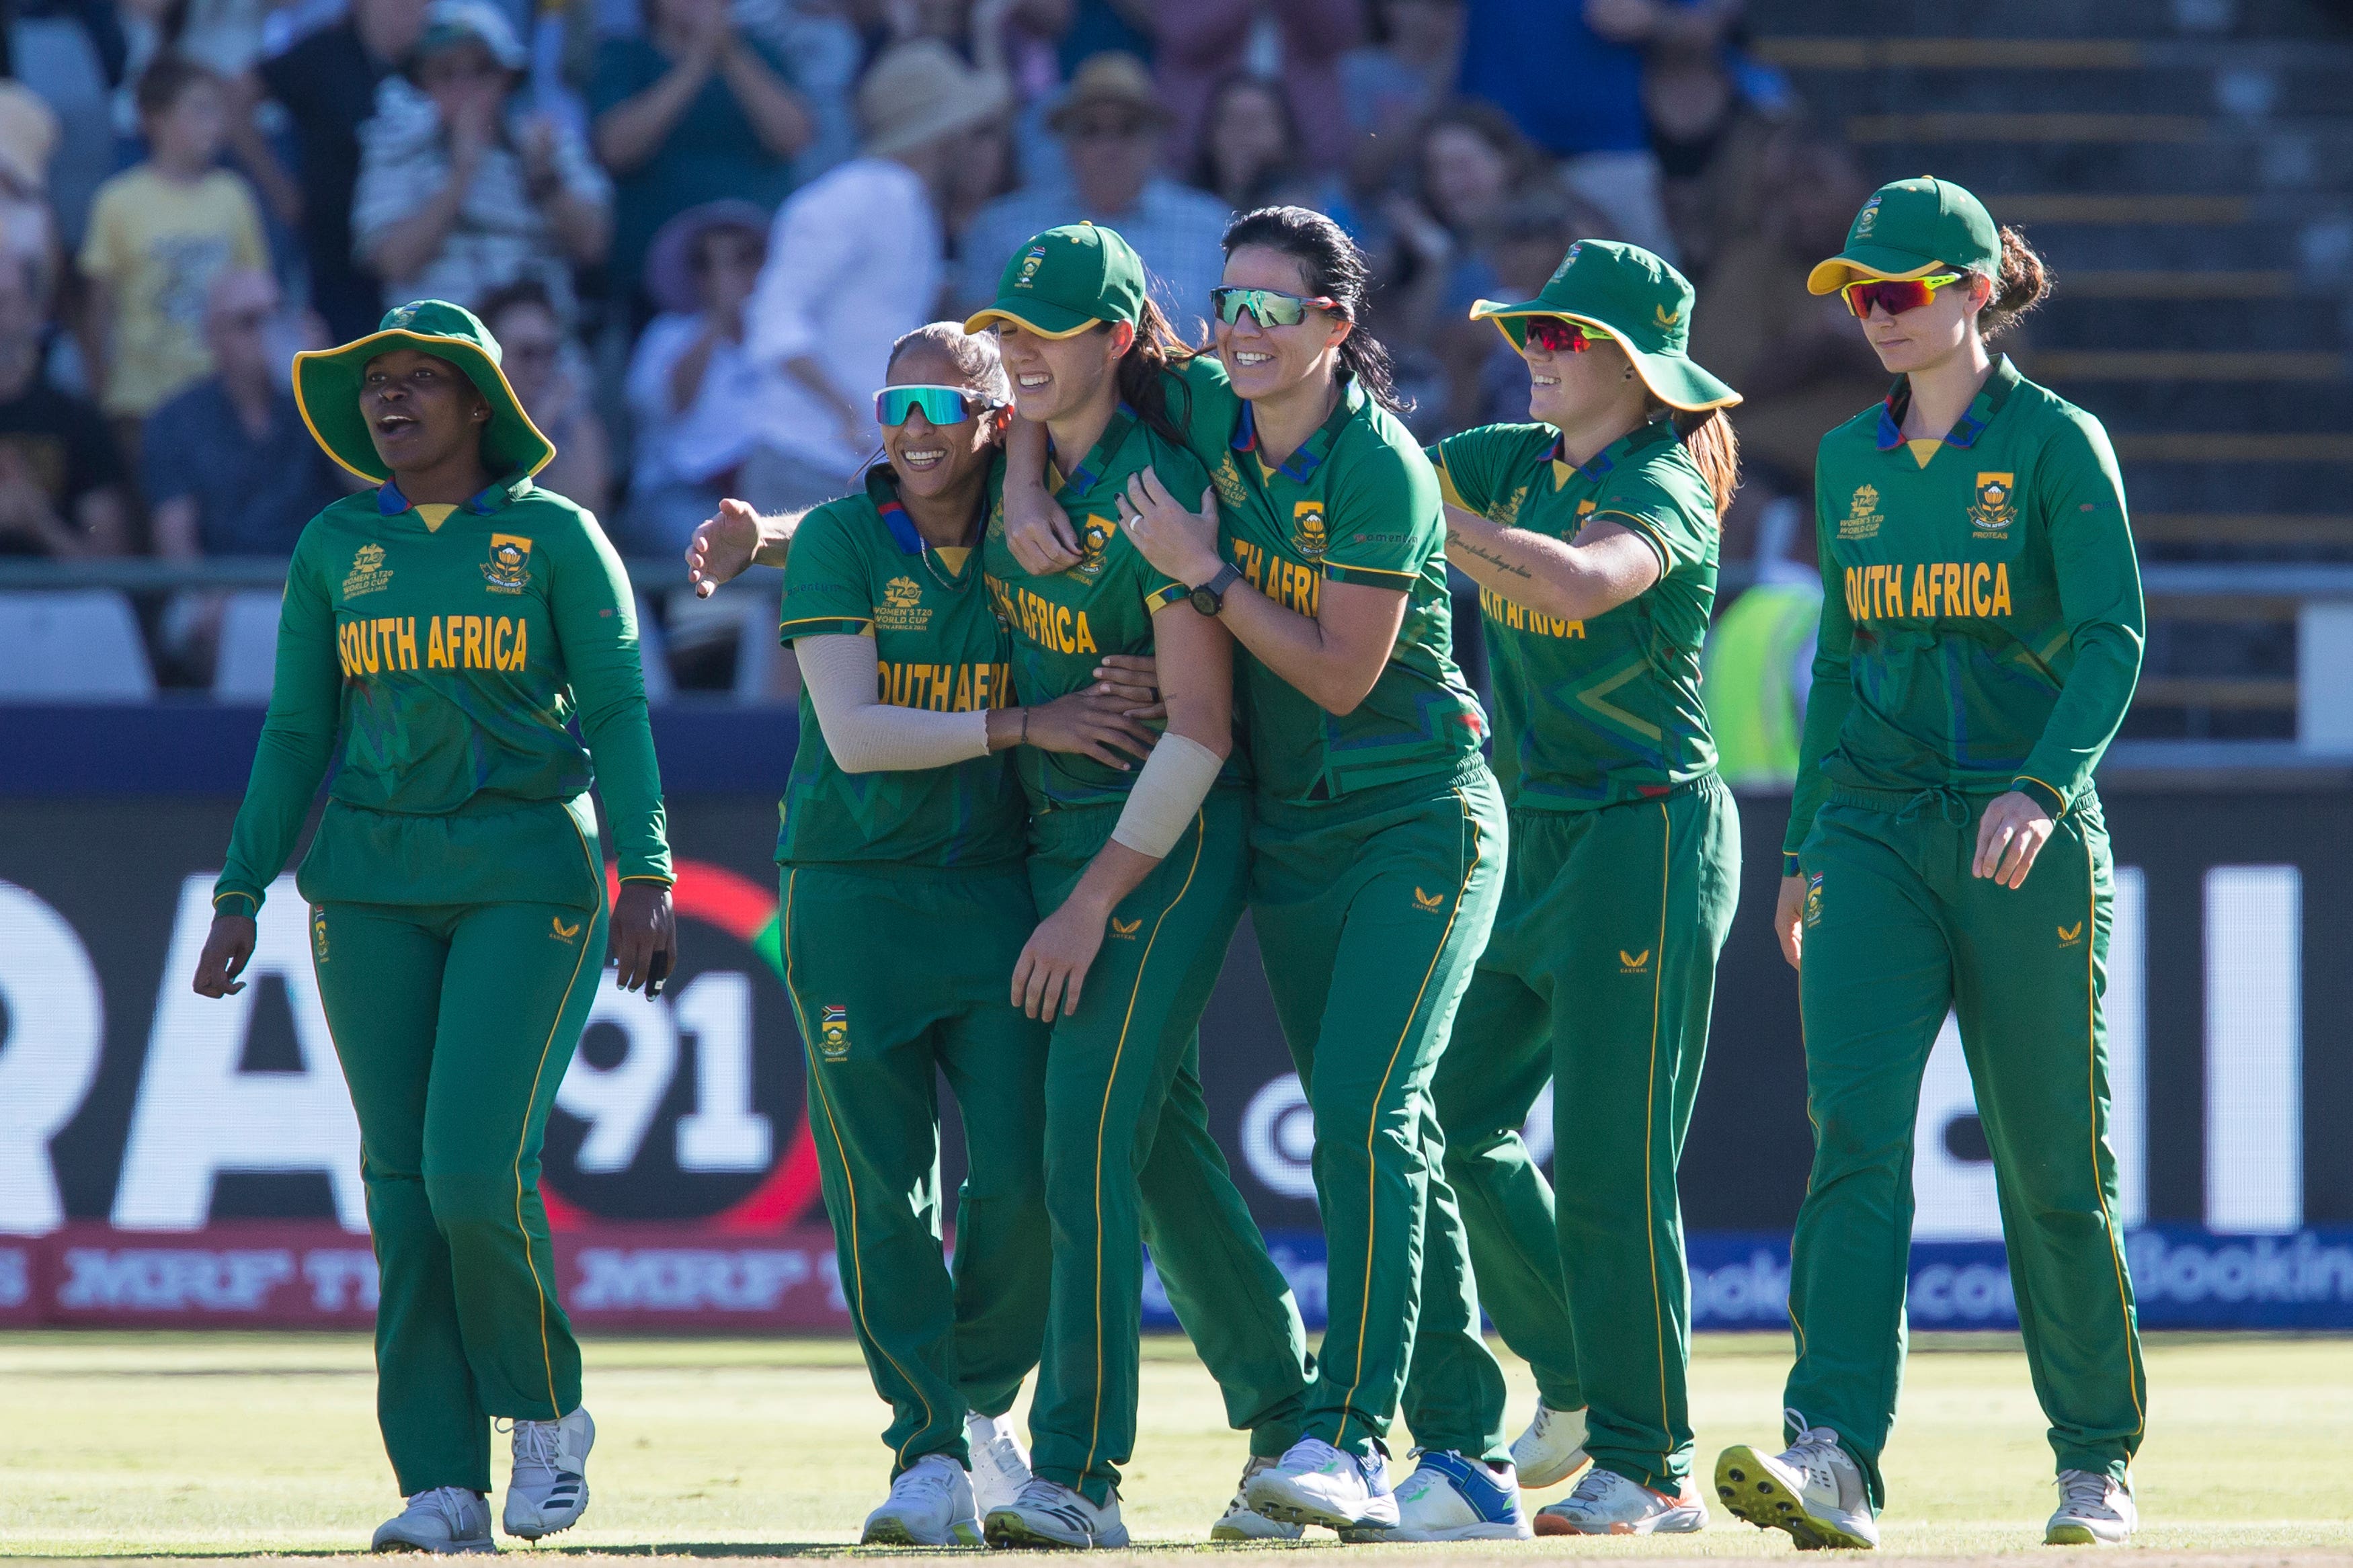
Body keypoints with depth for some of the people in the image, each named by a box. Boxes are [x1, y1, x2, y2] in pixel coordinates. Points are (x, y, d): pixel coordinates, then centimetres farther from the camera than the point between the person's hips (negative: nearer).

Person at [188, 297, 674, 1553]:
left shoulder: (555, 536, 0)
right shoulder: (335, 546, 9)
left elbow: (618, 711, -5)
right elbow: (296, 732, 12)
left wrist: (644, 877, -15)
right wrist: (240, 895, 6)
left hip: (528, 873, -4)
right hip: (370, 883, 4)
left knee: (477, 1169, -15)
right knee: (402, 1184, -1)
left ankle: (548, 1412, 9)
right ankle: (443, 1485, 2)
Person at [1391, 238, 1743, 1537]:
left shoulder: (1661, 490, -13)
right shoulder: (1515, 464, 10)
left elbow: (1580, 582, -33)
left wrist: (1428, 514, -30)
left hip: (1647, 834, -8)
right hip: (1534, 835, 8)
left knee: (1609, 1159, -8)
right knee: (1452, 1117, 6)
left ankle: (1646, 1465, -1)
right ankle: (1580, 1382, 22)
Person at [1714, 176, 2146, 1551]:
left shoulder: (2056, 443, -3)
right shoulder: (1851, 458, 13)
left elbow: (2114, 639, -11)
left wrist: (2042, 784, -26)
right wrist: (1805, 845, 19)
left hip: (2028, 835, -4)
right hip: (1875, 824, 4)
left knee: (2053, 1162, 2)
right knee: (1857, 1128, -14)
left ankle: (2100, 1462, 17)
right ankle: (1834, 1457, -25)